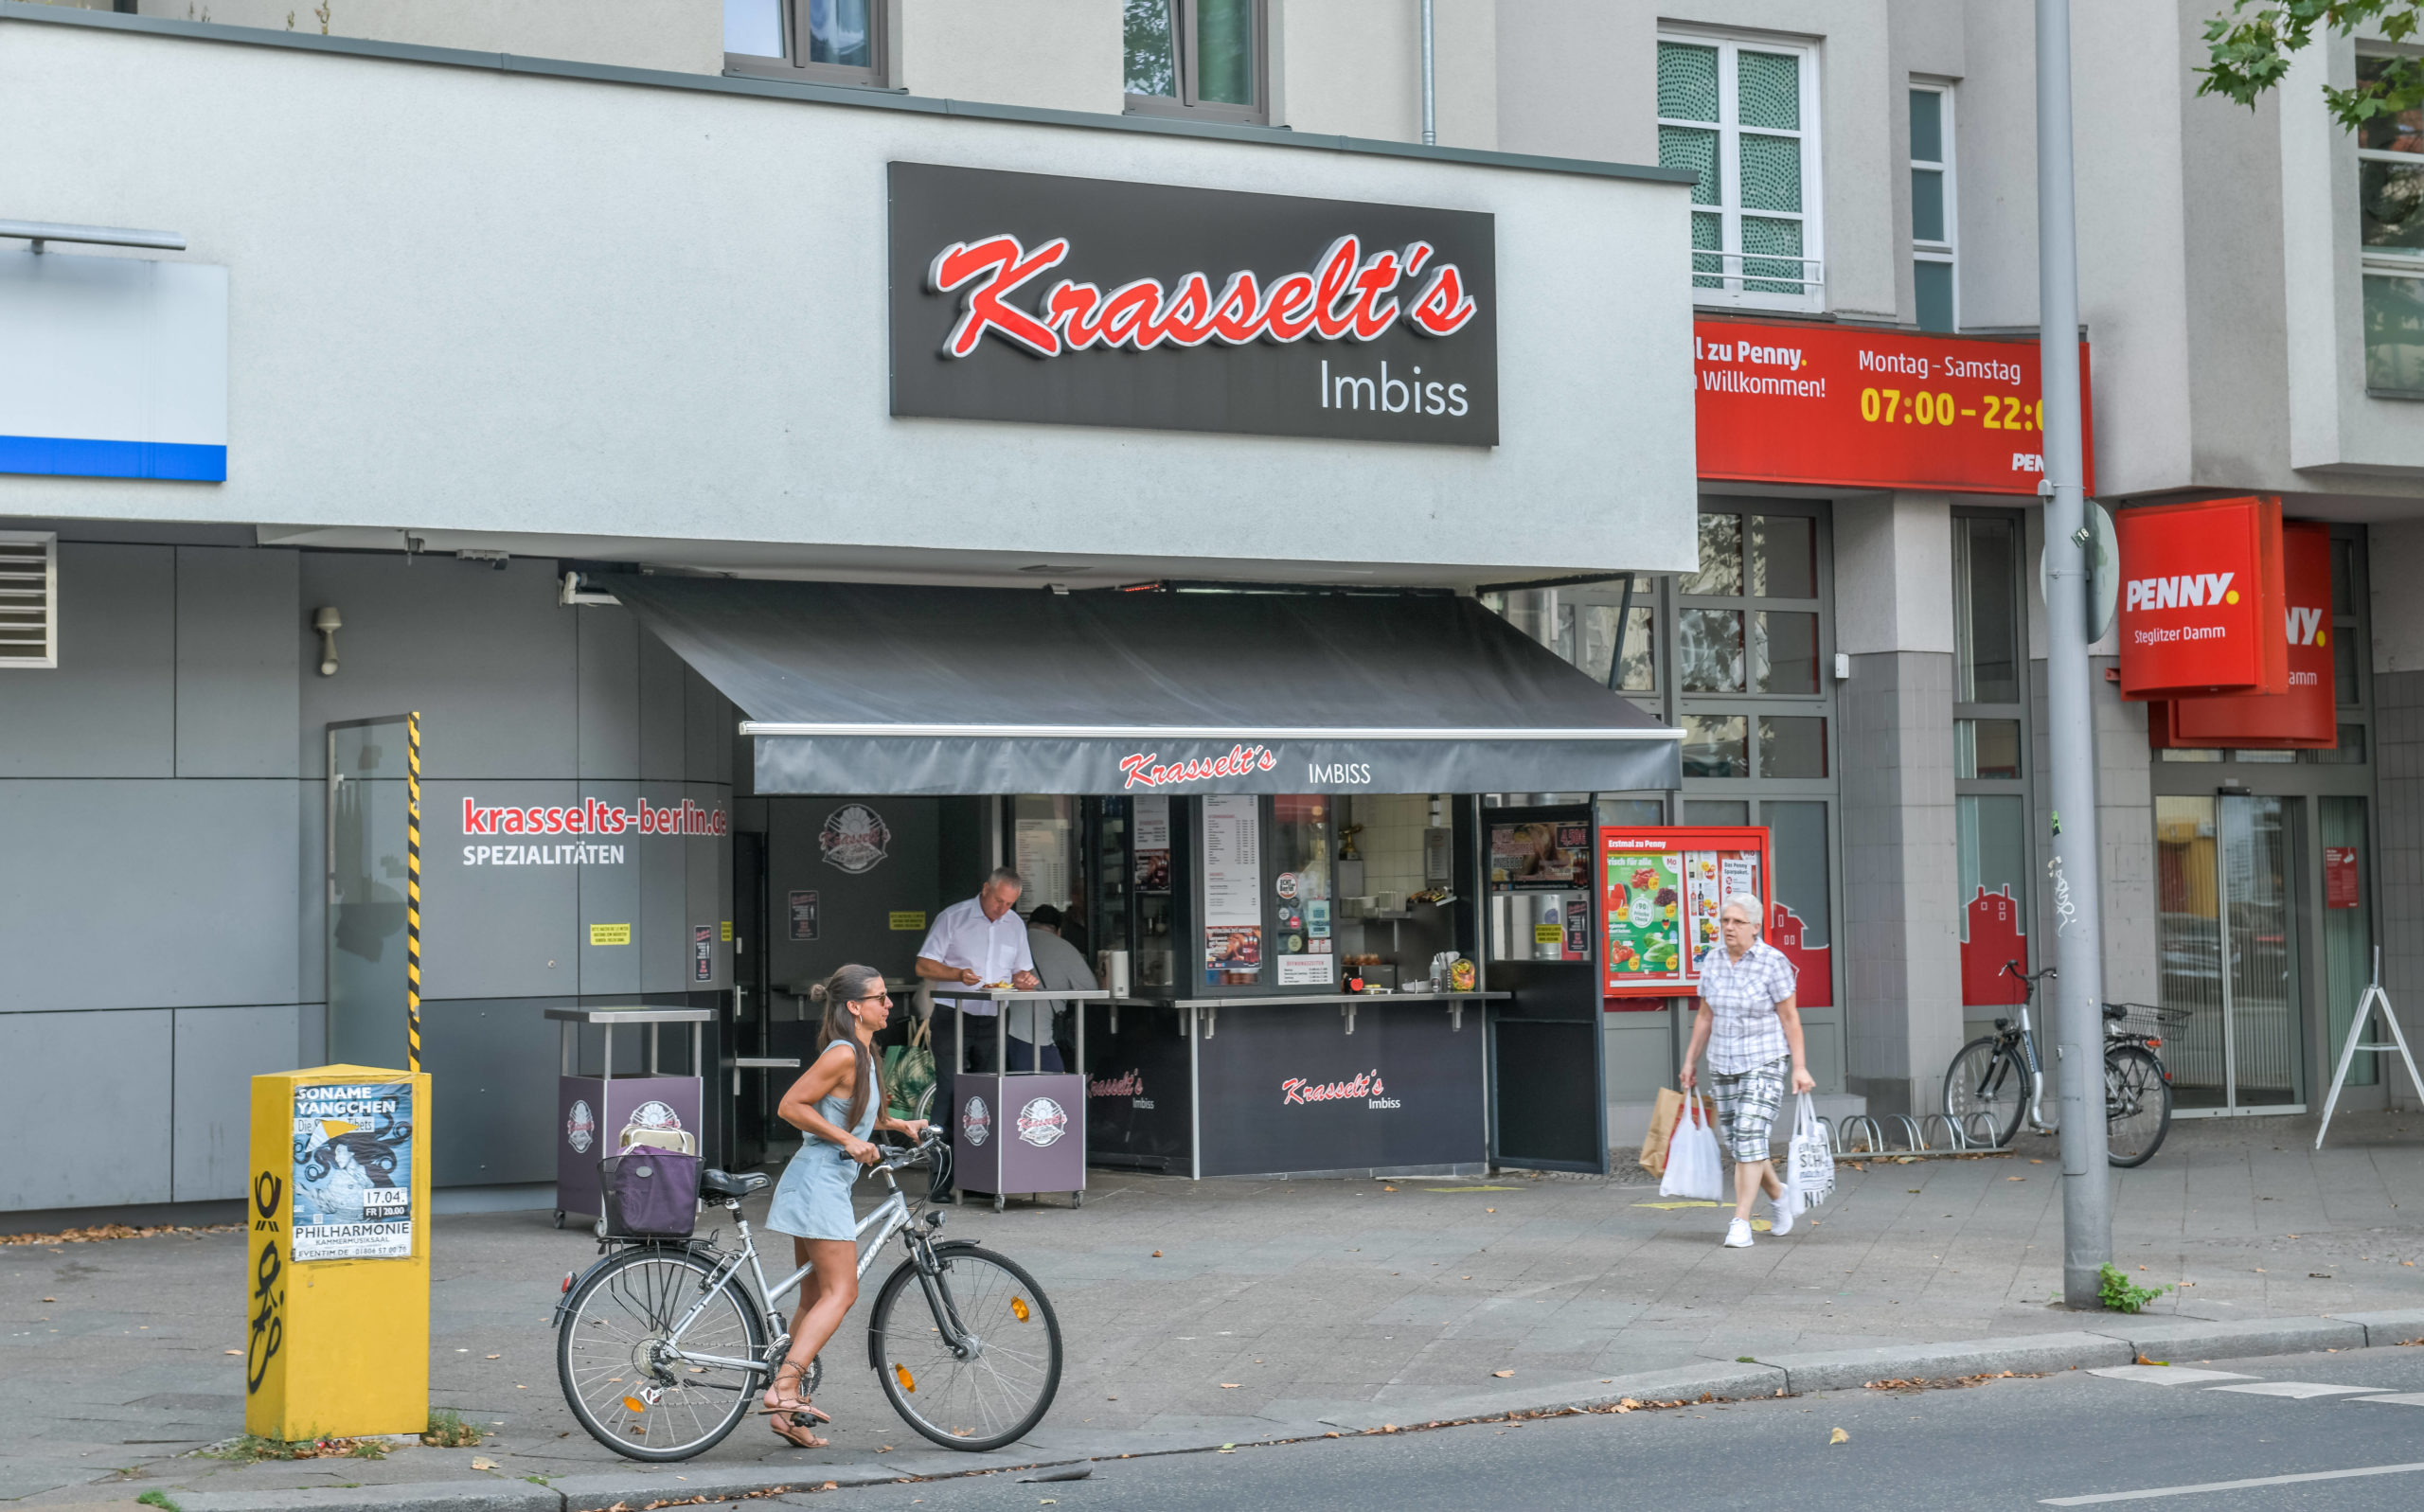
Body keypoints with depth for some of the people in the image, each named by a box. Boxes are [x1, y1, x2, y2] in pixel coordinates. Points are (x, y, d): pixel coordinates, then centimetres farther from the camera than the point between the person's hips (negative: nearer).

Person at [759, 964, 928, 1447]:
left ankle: (792, 1396, 17)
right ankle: (783, 1388, -18)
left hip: (825, 1183, 10)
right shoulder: (843, 1054, -16)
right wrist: (848, 1140, -19)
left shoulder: (862, 1054, 14)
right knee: (841, 1293, -12)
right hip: (819, 1181, -10)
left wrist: (899, 1124, 18)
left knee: (815, 1297, 13)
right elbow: (790, 1107, -19)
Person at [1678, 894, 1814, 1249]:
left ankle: (1740, 1223, -14)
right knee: (1734, 1139, 12)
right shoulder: (1713, 960, 4)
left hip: (1765, 1063, -6)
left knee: (1750, 1135, -15)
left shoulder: (1773, 962, -11)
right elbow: (1705, 1015, 12)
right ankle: (1778, 1194, 38)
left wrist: (1799, 1067, -12)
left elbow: (1790, 1017, -9)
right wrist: (1690, 1061, 13)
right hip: (1723, 1063, 6)